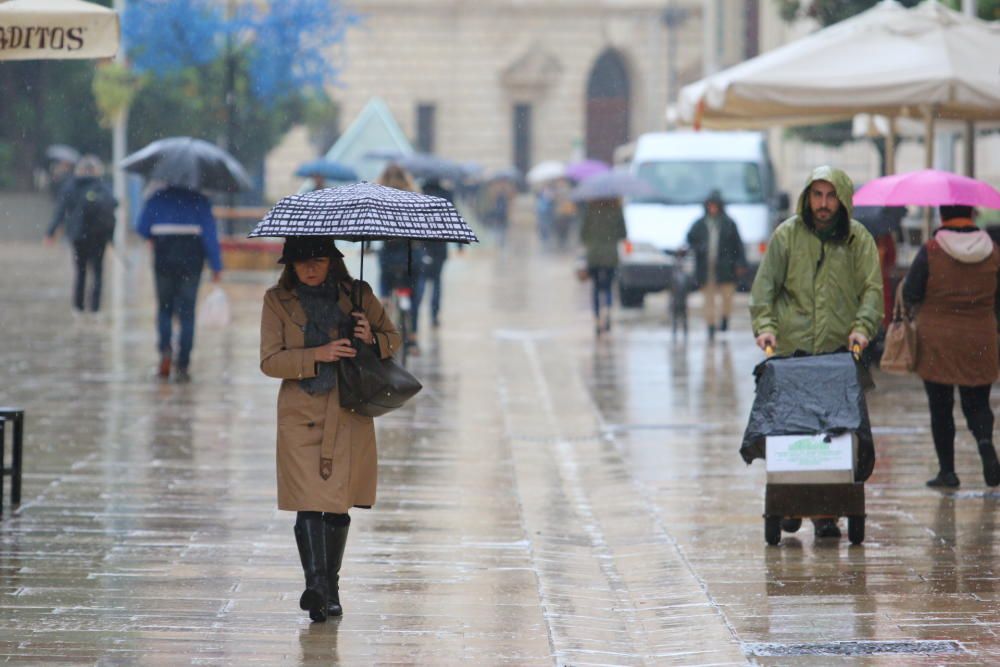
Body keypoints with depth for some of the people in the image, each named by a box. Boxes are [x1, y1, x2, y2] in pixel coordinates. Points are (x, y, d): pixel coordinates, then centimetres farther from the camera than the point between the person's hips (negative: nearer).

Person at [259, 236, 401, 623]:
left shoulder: (358, 295, 6)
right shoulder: (278, 301, 3)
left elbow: (393, 339, 14)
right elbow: (270, 361, -4)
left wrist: (372, 339, -9)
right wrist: (318, 354, -17)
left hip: (348, 416, 1)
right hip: (301, 415, -1)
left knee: (339, 503, 5)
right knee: (308, 502, -14)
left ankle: (330, 588, 18)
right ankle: (315, 585, -23)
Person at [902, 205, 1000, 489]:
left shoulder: (930, 252, -11)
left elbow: (910, 295, -6)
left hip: (937, 341, -2)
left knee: (940, 407, 7)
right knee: (977, 402, 12)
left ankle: (947, 470, 7)